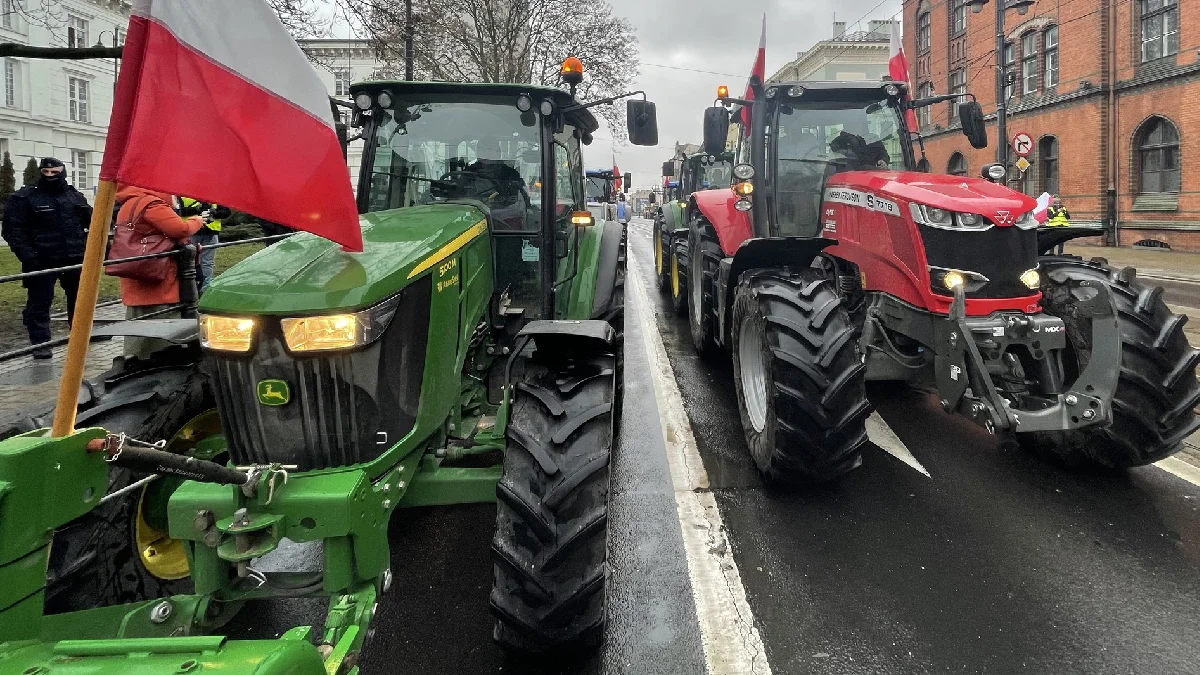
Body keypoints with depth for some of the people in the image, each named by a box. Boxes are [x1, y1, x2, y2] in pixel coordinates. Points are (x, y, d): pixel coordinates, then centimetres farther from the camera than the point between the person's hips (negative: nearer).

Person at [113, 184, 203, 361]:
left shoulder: (128, 205, 19)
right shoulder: (151, 204, -13)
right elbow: (180, 229, -24)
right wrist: (196, 221, -3)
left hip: (135, 292, 10)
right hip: (159, 290, -10)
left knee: (137, 349, 15)